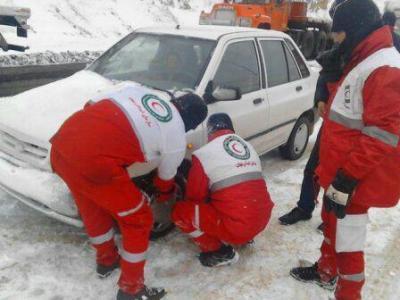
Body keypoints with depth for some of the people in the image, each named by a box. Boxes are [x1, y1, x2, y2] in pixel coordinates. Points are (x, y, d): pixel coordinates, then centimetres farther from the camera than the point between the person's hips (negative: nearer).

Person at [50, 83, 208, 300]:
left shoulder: (137, 89, 18)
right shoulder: (177, 139, 6)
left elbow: (91, 105, 20)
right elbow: (165, 178, 23)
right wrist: (165, 196, 46)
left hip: (62, 142, 8)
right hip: (94, 161, -7)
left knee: (93, 207, 31)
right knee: (139, 220, 15)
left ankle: (106, 260, 53)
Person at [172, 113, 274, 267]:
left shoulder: (204, 154, -7)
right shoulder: (249, 147, 13)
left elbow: (194, 197, 0)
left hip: (236, 226, -7)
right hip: (262, 220, 8)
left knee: (180, 212, 1)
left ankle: (220, 252, 4)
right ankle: (244, 237, 22)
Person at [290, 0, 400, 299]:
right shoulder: (361, 61, 12)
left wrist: (346, 178, -23)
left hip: (353, 180, -10)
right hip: (339, 171, 10)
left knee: (347, 240, 1)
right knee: (332, 225, 24)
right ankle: (326, 272, 44)